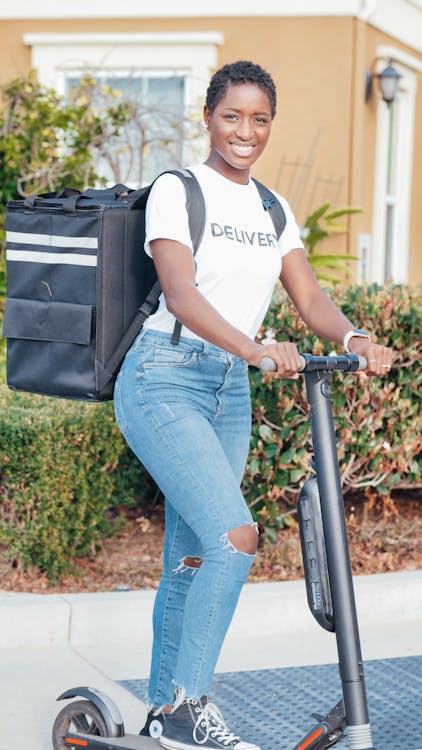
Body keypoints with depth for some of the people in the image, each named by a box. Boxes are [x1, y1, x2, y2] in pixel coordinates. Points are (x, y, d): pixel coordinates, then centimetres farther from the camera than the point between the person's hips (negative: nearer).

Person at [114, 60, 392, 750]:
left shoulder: (273, 211, 15)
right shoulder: (177, 190, -5)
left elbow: (310, 298, 7)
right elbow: (181, 293, -19)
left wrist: (354, 339, -15)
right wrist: (257, 349, -34)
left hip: (230, 394, 6)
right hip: (164, 382, -6)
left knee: (190, 560, 9)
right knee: (235, 537, -20)